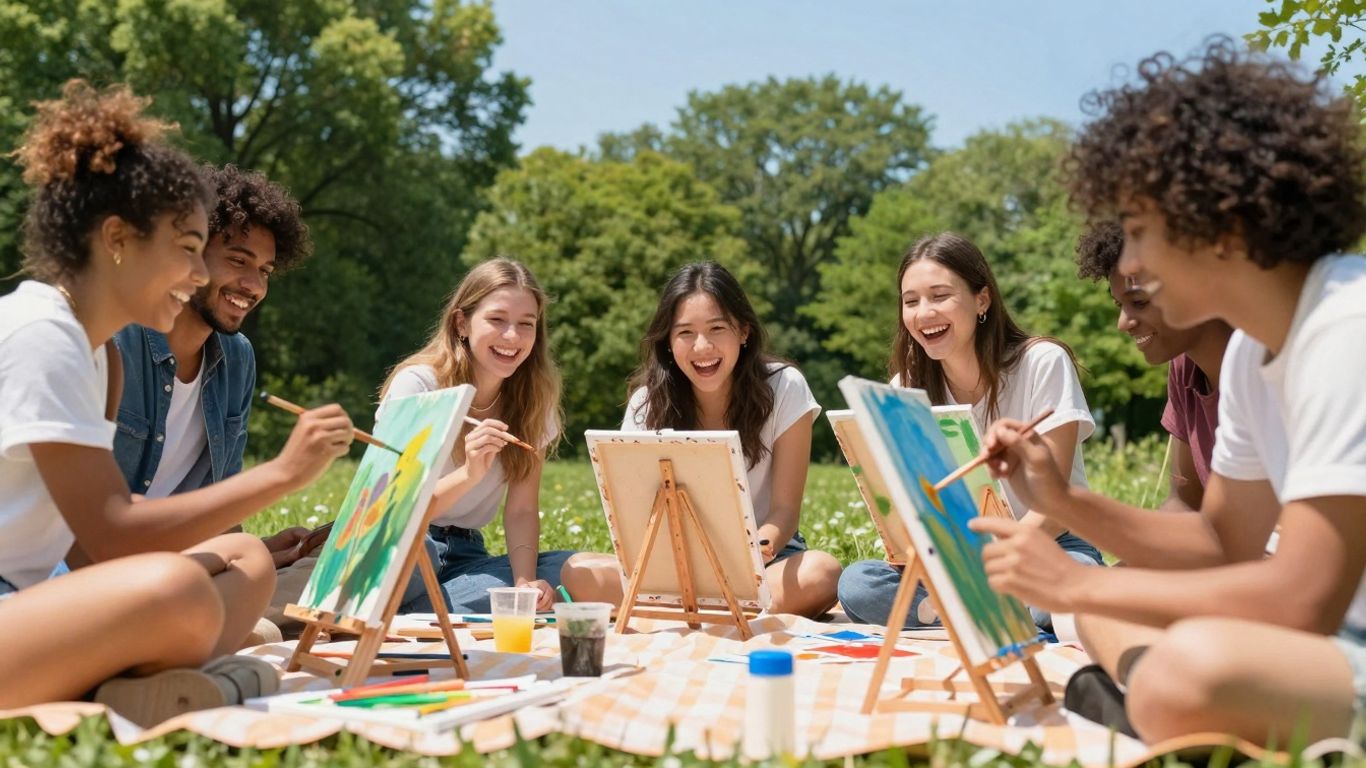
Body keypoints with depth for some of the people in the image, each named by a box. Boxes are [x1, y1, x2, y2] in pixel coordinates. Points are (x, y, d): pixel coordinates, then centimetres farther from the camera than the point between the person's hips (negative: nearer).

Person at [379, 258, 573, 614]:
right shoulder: (417, 384, -12)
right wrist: (469, 474, -35)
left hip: (465, 557, 6)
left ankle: (409, 616, -23)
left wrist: (526, 583, -22)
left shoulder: (535, 398, 0)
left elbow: (522, 510, -4)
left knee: (570, 570, -23)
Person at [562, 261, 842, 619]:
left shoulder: (784, 389, -10)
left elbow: (785, 509, -11)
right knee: (580, 573, -26)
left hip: (764, 562, -1)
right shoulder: (648, 402, -6)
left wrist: (761, 546, -36)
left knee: (821, 573, -35)